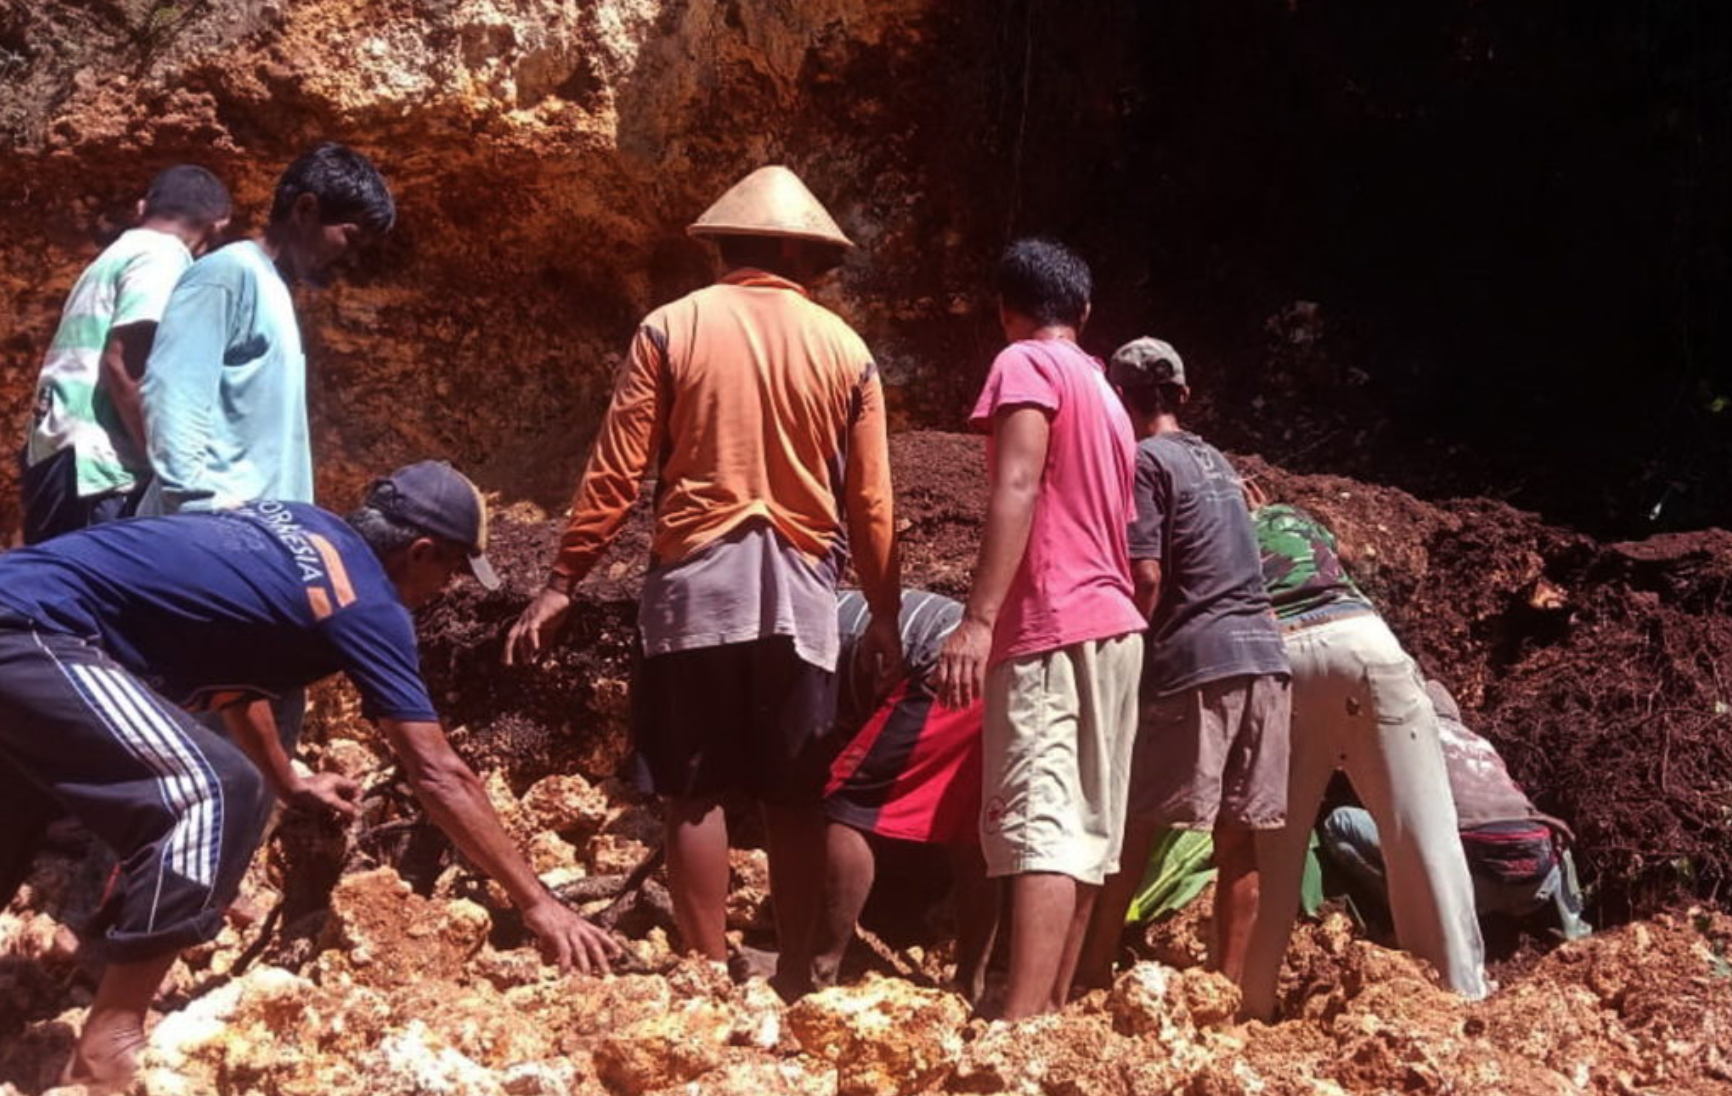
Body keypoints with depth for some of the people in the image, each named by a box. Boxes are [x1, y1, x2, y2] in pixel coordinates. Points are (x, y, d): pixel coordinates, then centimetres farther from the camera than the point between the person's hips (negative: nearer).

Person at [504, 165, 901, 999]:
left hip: (696, 582, -1)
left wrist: (563, 582, 1)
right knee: (794, 799, 8)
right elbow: (870, 505, 5)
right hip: (800, 591, 2)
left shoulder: (672, 328, 1)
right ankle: (794, 979, 11)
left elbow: (615, 472, -4)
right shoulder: (845, 349, 5)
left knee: (694, 793, 3)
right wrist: (885, 615, 15)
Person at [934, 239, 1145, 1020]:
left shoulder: (1026, 364, -2)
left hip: (1052, 630, -9)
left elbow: (1017, 488, -16)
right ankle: (1051, 1009, 14)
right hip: (1111, 626, 9)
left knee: (1041, 828, -18)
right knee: (1083, 830, 9)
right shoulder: (1105, 393, 23)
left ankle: (1019, 1029, -26)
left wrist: (978, 619, -24)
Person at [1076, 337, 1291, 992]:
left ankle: (1095, 972, 1)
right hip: (1264, 654, 7)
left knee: (1134, 823, -1)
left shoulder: (1144, 459, -2)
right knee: (1240, 836, 7)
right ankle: (1227, 983, 10)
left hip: (1194, 664, -7)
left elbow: (1145, 576, -11)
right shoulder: (1215, 460, 21)